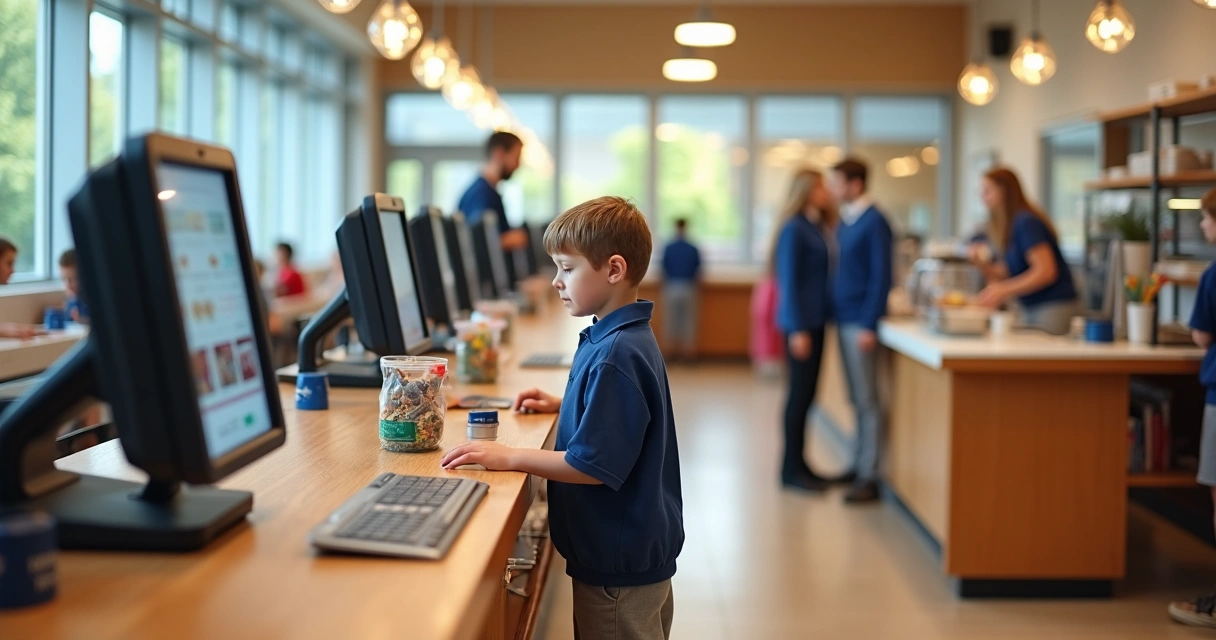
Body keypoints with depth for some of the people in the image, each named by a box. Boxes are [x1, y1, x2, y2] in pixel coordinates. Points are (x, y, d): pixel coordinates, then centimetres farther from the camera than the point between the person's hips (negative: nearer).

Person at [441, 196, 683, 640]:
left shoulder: (615, 357, -25)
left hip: (620, 566, -10)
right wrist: (562, 406, 15)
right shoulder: (629, 338, 6)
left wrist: (510, 458, -23)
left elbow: (595, 465, -27)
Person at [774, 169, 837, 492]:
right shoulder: (794, 229, -11)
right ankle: (791, 469, 5)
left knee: (806, 393, 11)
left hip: (817, 319, 8)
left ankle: (798, 463, 19)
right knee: (800, 392, -3)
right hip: (801, 321, -8)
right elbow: (789, 281, -15)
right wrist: (797, 329, -18)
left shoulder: (818, 227, 13)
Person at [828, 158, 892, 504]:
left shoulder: (874, 222, -11)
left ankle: (869, 477, 2)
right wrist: (835, 313, 10)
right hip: (844, 319, 8)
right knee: (857, 398, 13)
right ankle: (860, 464, 21)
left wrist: (869, 325, -17)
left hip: (861, 321, -8)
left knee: (867, 400, -3)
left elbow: (881, 276, -14)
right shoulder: (844, 220, 12)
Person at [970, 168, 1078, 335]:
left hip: (1053, 307, -9)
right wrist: (982, 264, -4)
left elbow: (1046, 271, -21)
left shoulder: (1026, 222, -13)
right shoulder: (1008, 227, 13)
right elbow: (1008, 274, 13)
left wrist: (1004, 290, -24)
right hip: (1031, 309, 9)